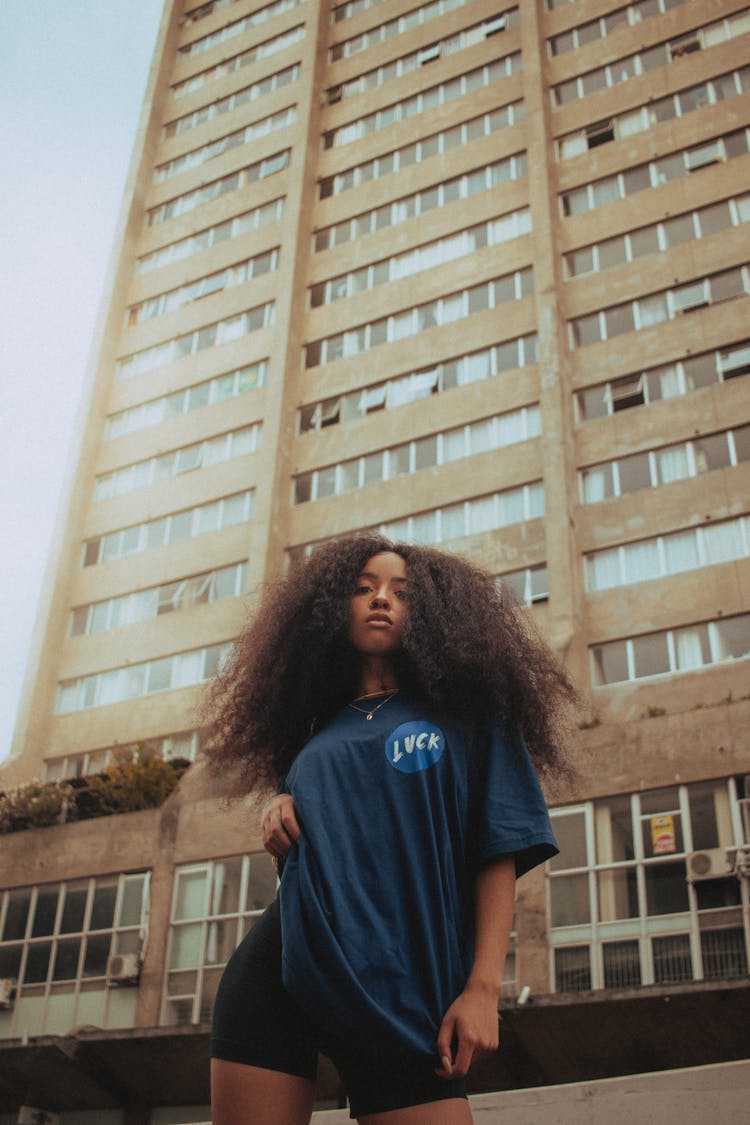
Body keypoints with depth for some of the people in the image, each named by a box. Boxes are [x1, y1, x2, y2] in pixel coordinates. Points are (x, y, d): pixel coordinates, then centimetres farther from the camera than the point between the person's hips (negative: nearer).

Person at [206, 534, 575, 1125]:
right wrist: (279, 810, 5)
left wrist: (483, 986, -10)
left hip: (405, 984, -3)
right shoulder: (318, 730, 19)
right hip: (282, 967, 3)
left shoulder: (463, 711, 9)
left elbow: (500, 854, 1)